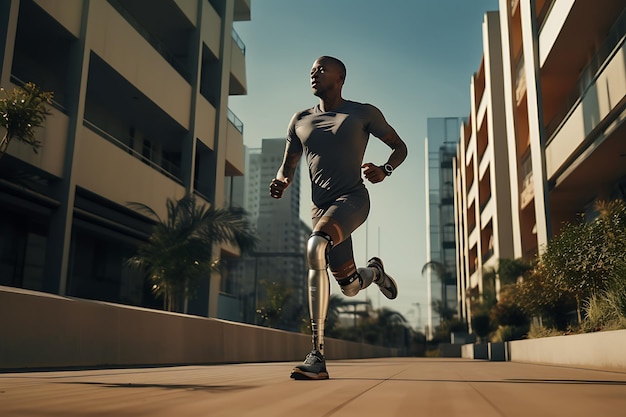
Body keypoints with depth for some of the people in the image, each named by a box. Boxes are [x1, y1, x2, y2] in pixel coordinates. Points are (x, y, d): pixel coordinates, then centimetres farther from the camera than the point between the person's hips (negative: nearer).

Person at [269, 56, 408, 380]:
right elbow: (288, 165, 21)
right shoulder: (300, 121, 16)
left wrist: (385, 170, -11)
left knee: (315, 248, -34)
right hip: (321, 207, 6)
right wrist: (280, 183, -4)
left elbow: (399, 146, 11)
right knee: (350, 287, 6)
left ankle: (317, 355, -32)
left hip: (352, 199, -5)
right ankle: (374, 272, 46)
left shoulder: (364, 113, 6)